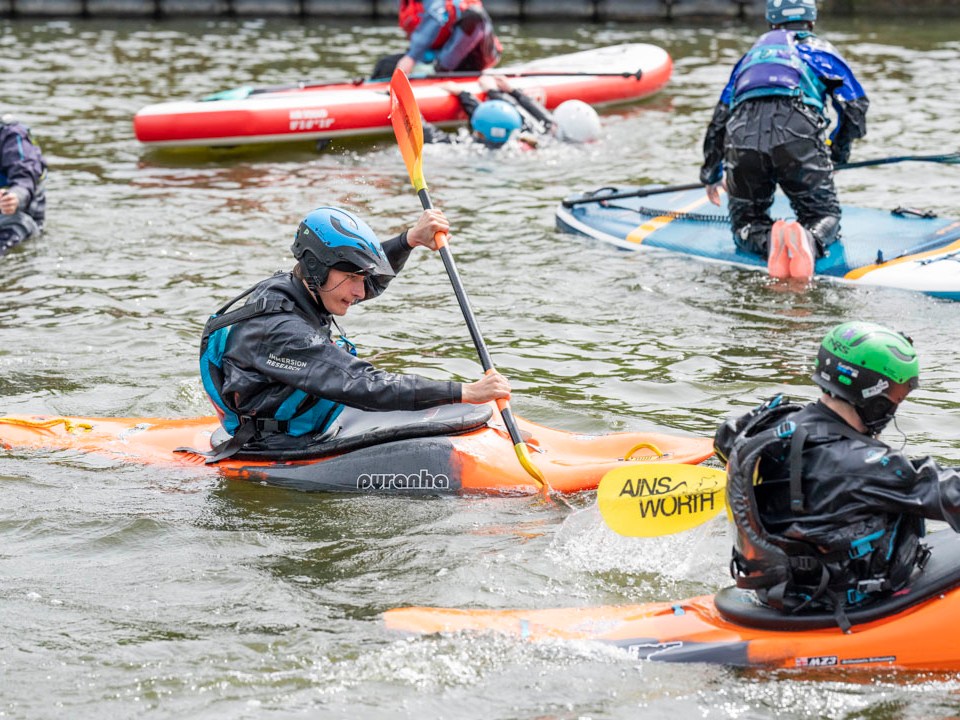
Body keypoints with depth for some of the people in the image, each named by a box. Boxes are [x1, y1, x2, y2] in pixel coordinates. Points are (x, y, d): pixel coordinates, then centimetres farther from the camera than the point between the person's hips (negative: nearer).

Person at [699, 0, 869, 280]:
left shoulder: (753, 53, 36)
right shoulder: (820, 49, 28)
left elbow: (720, 117, 37)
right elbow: (856, 105, 19)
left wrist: (711, 174, 50)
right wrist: (836, 153, 37)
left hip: (742, 133, 2)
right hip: (798, 133, -2)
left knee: (745, 222, 16)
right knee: (824, 215, 11)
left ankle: (769, 241, -21)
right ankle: (808, 240, -26)